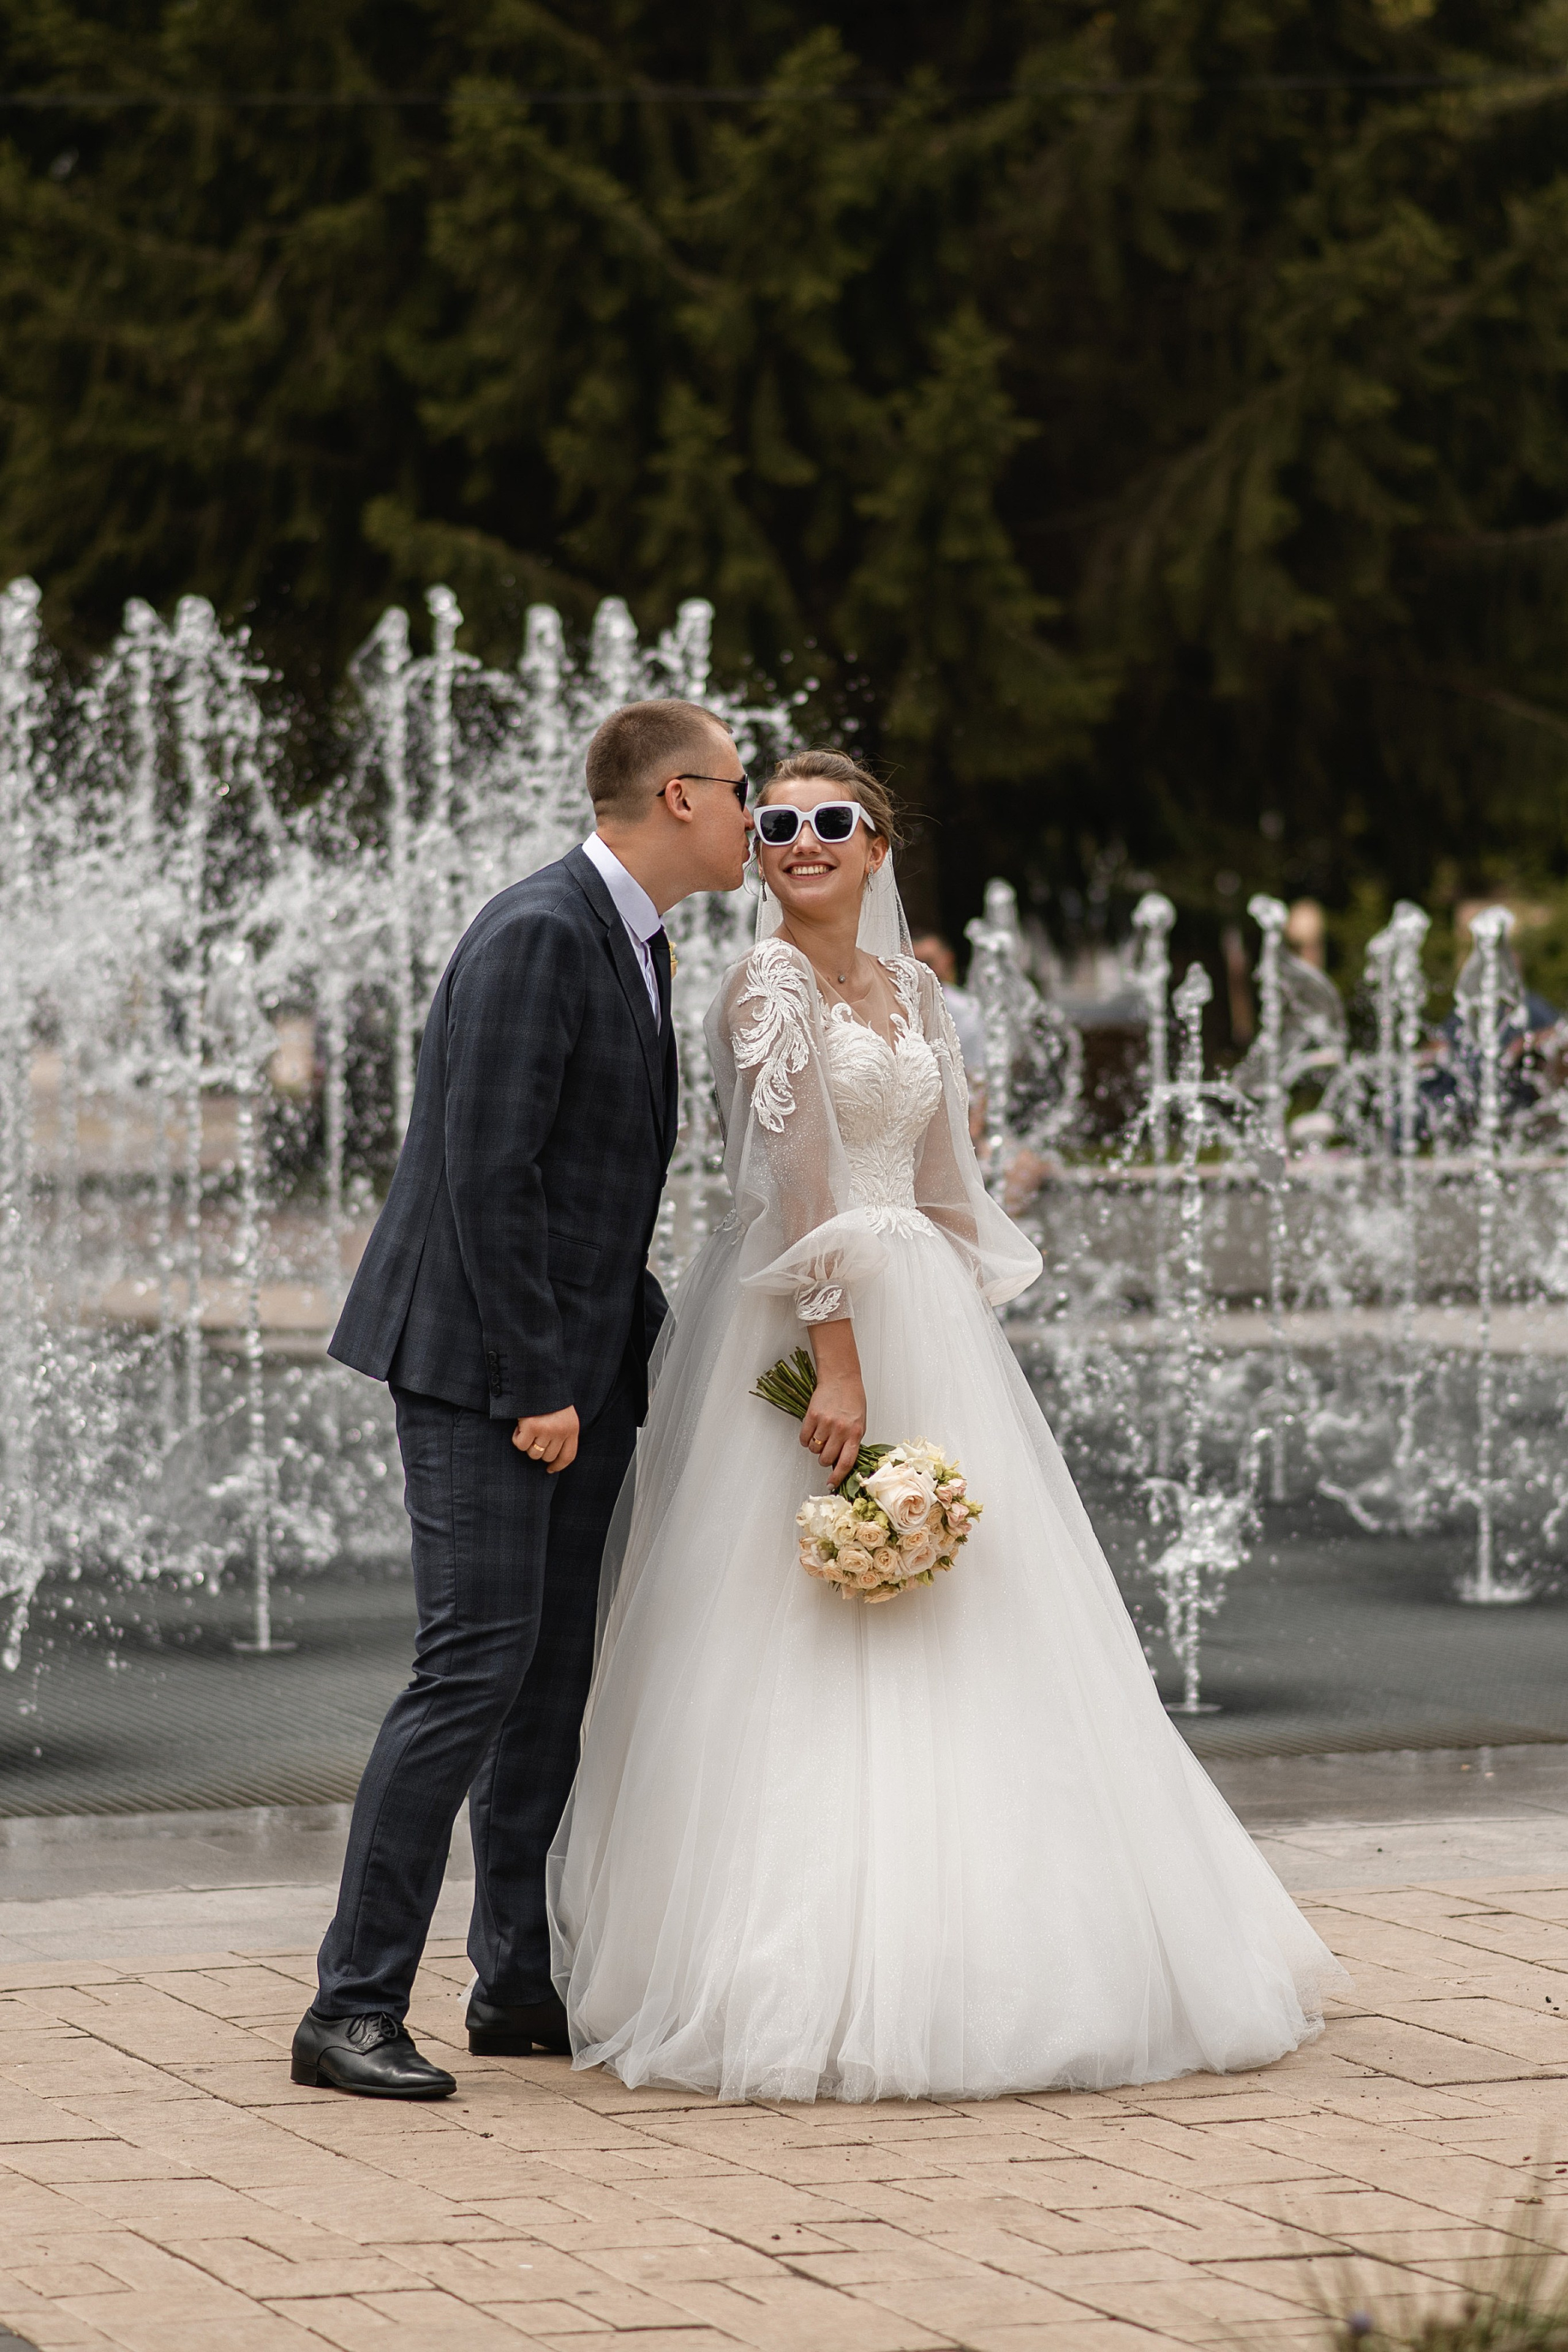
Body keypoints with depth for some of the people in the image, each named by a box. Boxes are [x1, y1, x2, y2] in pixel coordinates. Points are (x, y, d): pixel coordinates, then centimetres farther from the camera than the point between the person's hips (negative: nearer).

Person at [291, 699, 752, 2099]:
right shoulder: (538, 936, -16)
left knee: (554, 1673, 11)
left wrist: (638, 1345, 13)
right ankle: (355, 2007, -10)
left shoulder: (637, 943, 14)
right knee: (479, 1662, -13)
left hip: (581, 1369, 10)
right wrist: (535, 1382, -20)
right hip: (484, 1359, -10)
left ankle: (520, 1983, 18)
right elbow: (489, 1170, -21)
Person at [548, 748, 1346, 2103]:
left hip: (925, 1323, 8)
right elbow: (797, 1184, -16)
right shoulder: (772, 985, -8)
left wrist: (961, 1339, 15)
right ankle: (817, 1987, -4)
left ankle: (960, 1959, 15)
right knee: (806, 1667, -7)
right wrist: (839, 1364, -22)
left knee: (950, 1639, 9)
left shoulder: (910, 993, 15)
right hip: (805, 1328, -8)